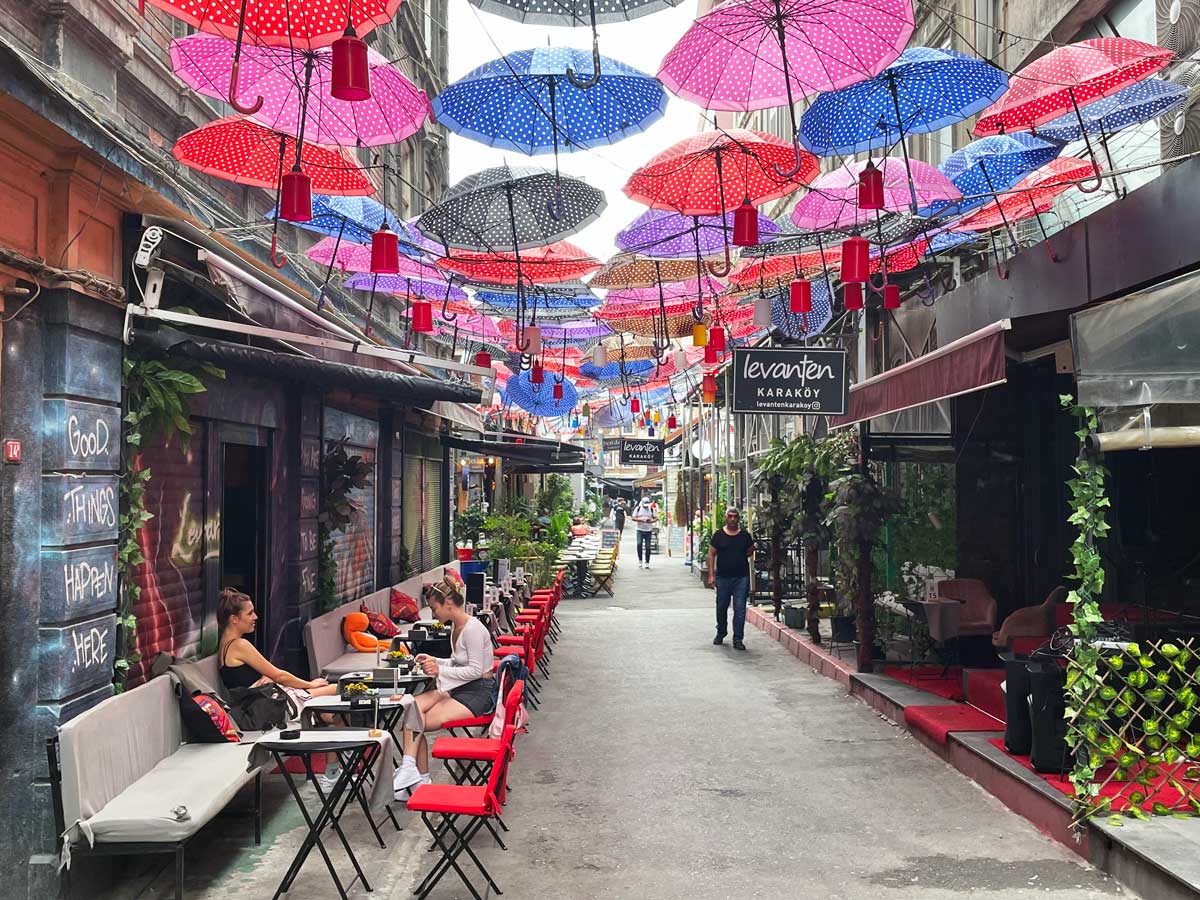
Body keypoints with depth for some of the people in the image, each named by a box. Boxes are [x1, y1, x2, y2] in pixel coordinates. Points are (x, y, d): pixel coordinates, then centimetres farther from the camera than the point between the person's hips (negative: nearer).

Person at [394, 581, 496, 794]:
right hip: (459, 688, 9)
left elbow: (475, 671, -20)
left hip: (479, 692, -9)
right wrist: (434, 661, 5)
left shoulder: (473, 629, -18)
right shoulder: (456, 626, 12)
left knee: (420, 721, -18)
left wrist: (440, 670, -19)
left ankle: (419, 780, -7)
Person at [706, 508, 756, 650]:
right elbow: (711, 554, 1)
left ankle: (738, 639, 0)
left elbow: (751, 550, 20)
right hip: (722, 577, 0)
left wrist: (742, 557, 2)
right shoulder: (718, 535, 1)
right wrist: (711, 575, -5)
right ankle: (720, 633, 33)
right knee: (721, 607, 12)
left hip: (741, 577, 0)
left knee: (740, 609, -5)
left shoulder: (745, 535, 4)